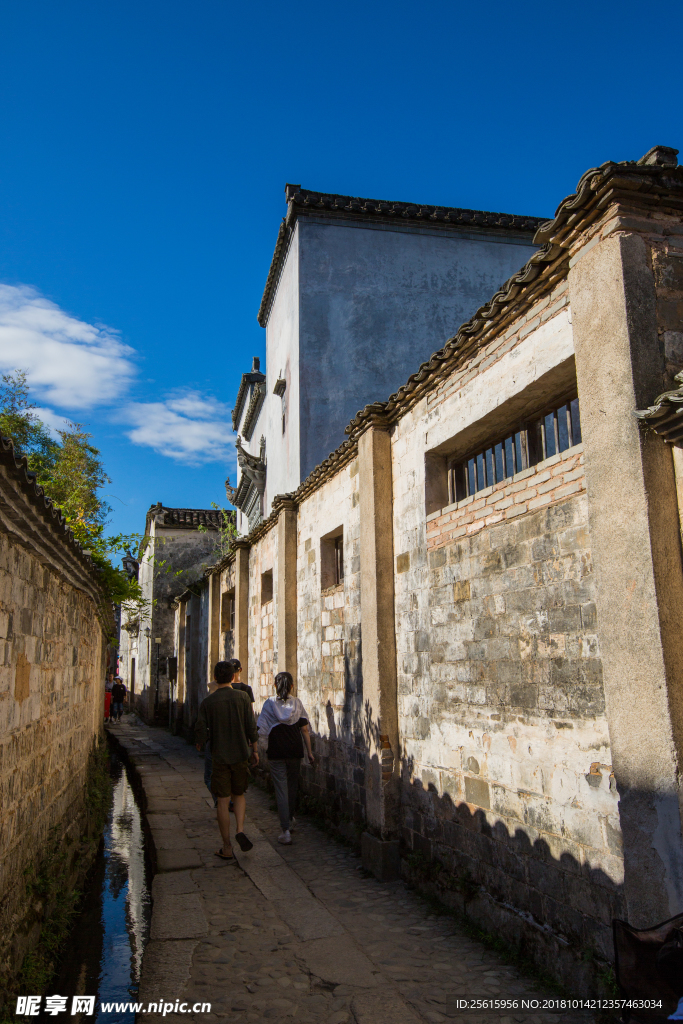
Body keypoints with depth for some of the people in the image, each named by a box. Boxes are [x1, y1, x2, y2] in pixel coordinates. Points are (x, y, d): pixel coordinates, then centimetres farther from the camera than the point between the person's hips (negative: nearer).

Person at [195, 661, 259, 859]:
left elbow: (201, 731, -5)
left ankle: (227, 848, 11)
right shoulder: (242, 697, -4)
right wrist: (255, 750, 7)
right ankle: (240, 830, -1)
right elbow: (251, 727, -4)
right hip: (241, 754, 1)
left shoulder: (207, 702, -6)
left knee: (223, 801, 5)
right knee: (239, 794, 19)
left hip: (219, 757, -1)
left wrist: (199, 745, 16)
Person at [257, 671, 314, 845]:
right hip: (295, 751, 3)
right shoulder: (297, 703, 0)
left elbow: (262, 730, -9)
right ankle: (290, 820, 39)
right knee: (292, 787, 21)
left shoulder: (270, 703, -6)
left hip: (276, 753, -3)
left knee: (281, 790, 1)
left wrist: (271, 736, 10)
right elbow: (304, 730, 0)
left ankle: (286, 830, -3)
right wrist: (310, 752, 5)